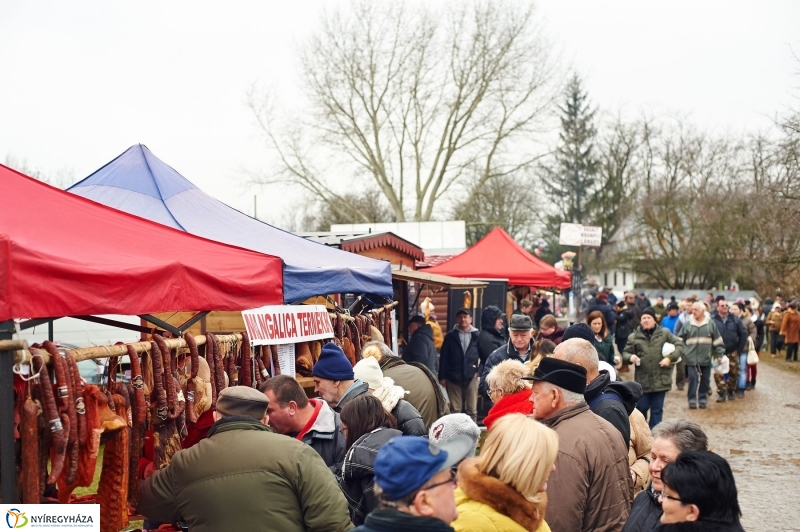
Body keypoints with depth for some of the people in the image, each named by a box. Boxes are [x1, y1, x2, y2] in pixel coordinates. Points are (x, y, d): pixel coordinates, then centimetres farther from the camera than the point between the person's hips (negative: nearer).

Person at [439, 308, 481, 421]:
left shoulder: (477, 335, 3)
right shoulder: (450, 336, 5)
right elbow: (443, 358, 4)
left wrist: (479, 370, -1)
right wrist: (442, 377, -1)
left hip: (471, 377, 0)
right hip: (453, 378, 0)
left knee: (472, 409, 3)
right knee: (455, 409, 4)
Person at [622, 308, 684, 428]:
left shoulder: (664, 333, 2)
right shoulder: (634, 336, 3)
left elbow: (679, 345, 2)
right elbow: (625, 353, 7)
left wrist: (670, 358, -11)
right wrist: (630, 357, -16)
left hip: (660, 379, 0)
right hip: (642, 380, 0)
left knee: (657, 409, 6)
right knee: (642, 407, 8)